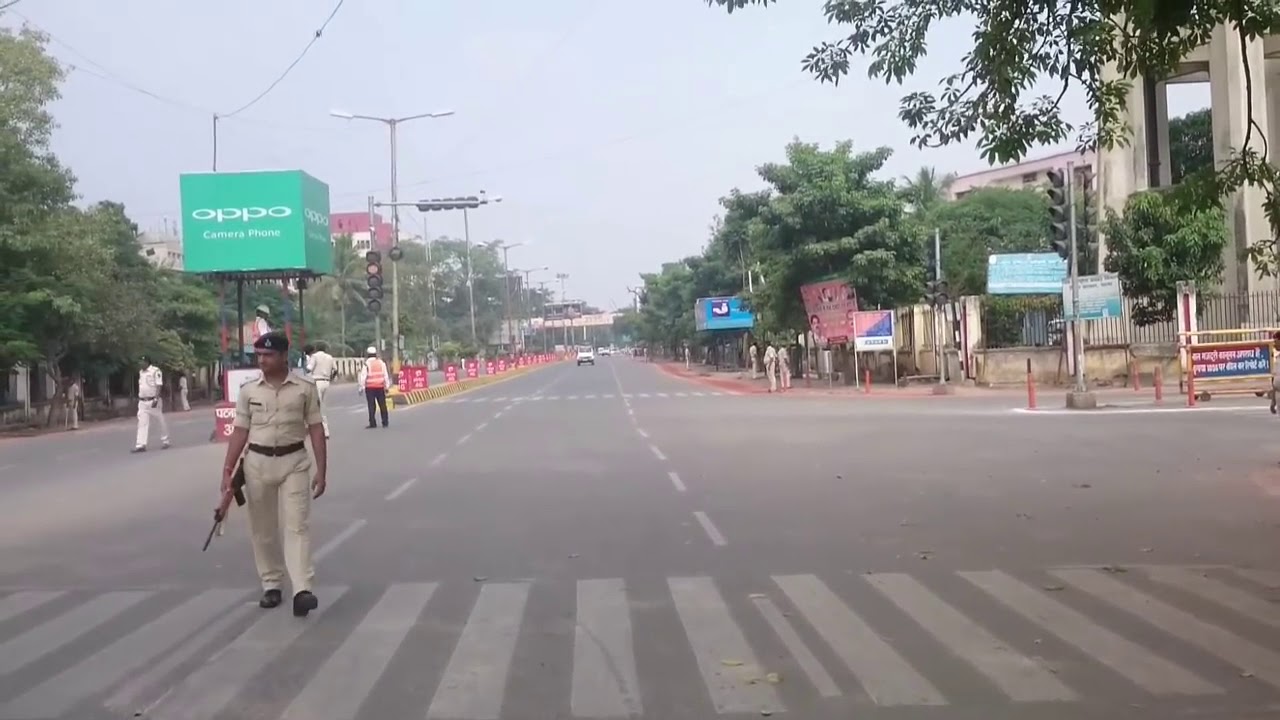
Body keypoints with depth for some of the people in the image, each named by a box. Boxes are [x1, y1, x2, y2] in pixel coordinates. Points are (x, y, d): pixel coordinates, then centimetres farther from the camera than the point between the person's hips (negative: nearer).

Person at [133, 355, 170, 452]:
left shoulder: (155, 371, -10)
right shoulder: (141, 372, 13)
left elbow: (159, 386, -15)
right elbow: (140, 386, 20)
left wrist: (156, 399, -22)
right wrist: (139, 399, 18)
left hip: (153, 401, -6)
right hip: (142, 402, 6)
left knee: (161, 421, 4)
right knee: (142, 422, -3)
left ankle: (165, 441, 18)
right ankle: (141, 445, -8)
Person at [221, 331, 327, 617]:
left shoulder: (305, 388, -2)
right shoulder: (249, 390, 3)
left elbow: (316, 430, 0)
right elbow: (240, 432, 5)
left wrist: (322, 471, -3)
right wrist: (227, 471, -1)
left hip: (294, 461, -2)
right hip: (257, 462, 3)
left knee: (297, 525, -9)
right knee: (262, 529, 9)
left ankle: (302, 591, -15)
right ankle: (272, 586, 22)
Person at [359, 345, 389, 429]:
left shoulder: (366, 363, -6)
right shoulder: (381, 362, 6)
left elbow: (363, 376, -9)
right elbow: (386, 375, 8)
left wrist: (361, 387, -4)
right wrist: (386, 386, 13)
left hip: (370, 387, -3)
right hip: (380, 387, 3)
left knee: (371, 405, 0)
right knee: (382, 405, 8)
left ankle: (372, 423, -3)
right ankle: (385, 422, 9)